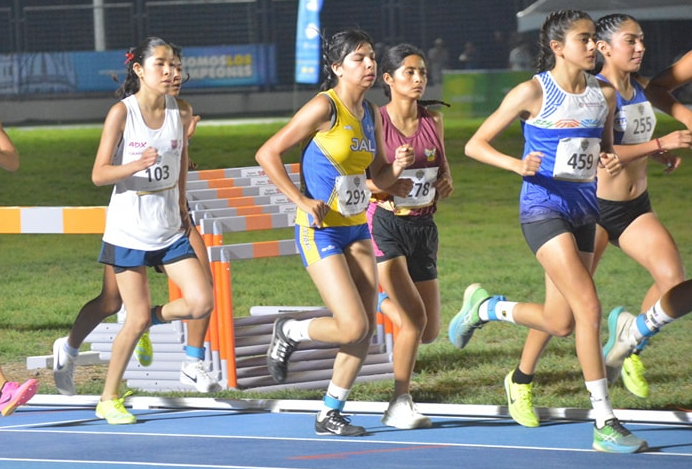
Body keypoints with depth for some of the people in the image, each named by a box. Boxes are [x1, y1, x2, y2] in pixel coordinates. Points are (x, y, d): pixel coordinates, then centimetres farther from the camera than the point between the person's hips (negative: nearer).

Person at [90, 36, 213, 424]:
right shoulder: (122, 112, -11)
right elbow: (99, 174, -13)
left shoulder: (179, 111, 0)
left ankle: (150, 318, 22)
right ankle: (109, 399, 13)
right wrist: (135, 166, -29)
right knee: (137, 318, -4)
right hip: (129, 231, -4)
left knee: (202, 303, -9)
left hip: (170, 229, 4)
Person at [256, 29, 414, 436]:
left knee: (366, 330, 3)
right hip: (321, 231, -7)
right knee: (354, 326, -15)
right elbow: (268, 154, -12)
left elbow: (378, 177, 18)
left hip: (357, 230, 7)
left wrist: (397, 166, -5)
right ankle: (290, 332, 14)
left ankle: (330, 414, 15)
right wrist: (303, 201, -17)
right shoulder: (325, 107, -14)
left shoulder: (371, 113, 8)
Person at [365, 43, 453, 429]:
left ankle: (384, 306, 36)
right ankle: (401, 404, -5)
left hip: (424, 227, 6)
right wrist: (383, 186, -25)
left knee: (429, 332, 5)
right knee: (414, 319, -18)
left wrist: (446, 182, -1)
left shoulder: (433, 121, 8)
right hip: (385, 224, -6)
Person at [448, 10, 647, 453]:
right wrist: (518, 164, -22)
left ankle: (483, 306, 39)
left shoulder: (604, 93, 6)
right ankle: (605, 424, -15)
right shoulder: (533, 93, -9)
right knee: (588, 308, -17)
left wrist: (612, 161, -2)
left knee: (560, 323, 11)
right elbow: (476, 144, -5)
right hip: (544, 206, -7)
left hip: (585, 208, 7)